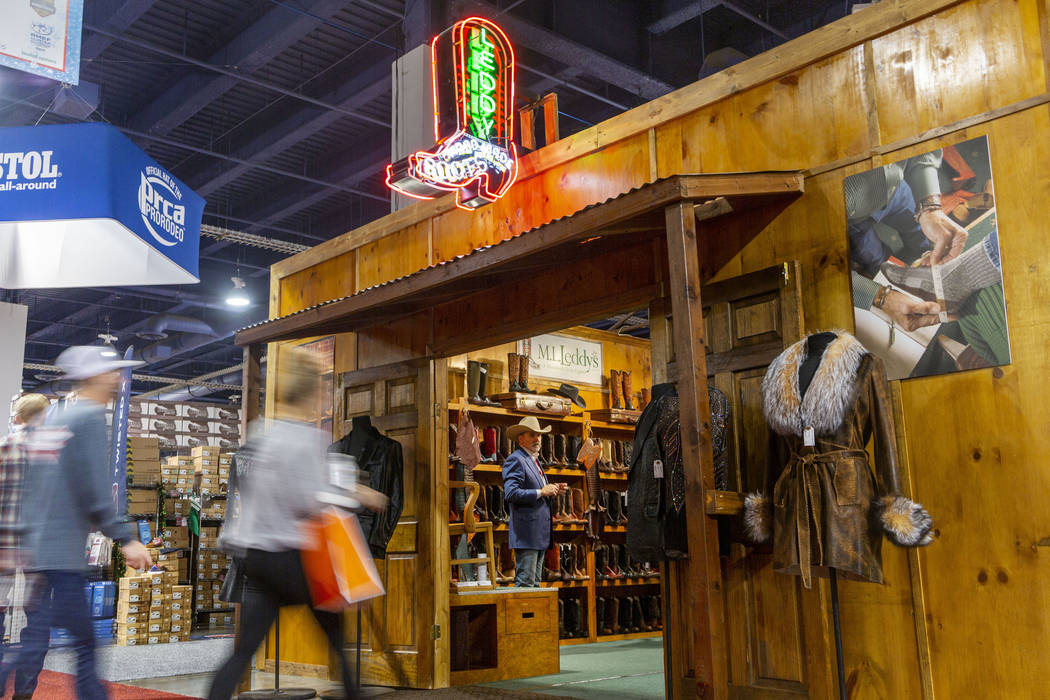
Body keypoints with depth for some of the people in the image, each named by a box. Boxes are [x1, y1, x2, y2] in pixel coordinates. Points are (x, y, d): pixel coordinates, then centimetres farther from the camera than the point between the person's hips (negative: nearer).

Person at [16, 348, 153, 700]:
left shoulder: (50, 420, 15)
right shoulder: (89, 417, -11)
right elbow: (95, 490, -17)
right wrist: (126, 538, -15)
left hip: (39, 548, 9)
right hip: (63, 553, -9)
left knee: (85, 642, 12)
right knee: (35, 645, -5)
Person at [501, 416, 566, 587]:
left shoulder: (534, 460, 21)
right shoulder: (515, 460, -10)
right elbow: (510, 494, -22)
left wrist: (552, 491, 10)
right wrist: (541, 492, -19)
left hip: (540, 534, 10)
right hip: (526, 534, -10)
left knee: (535, 583, 12)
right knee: (525, 582, -8)